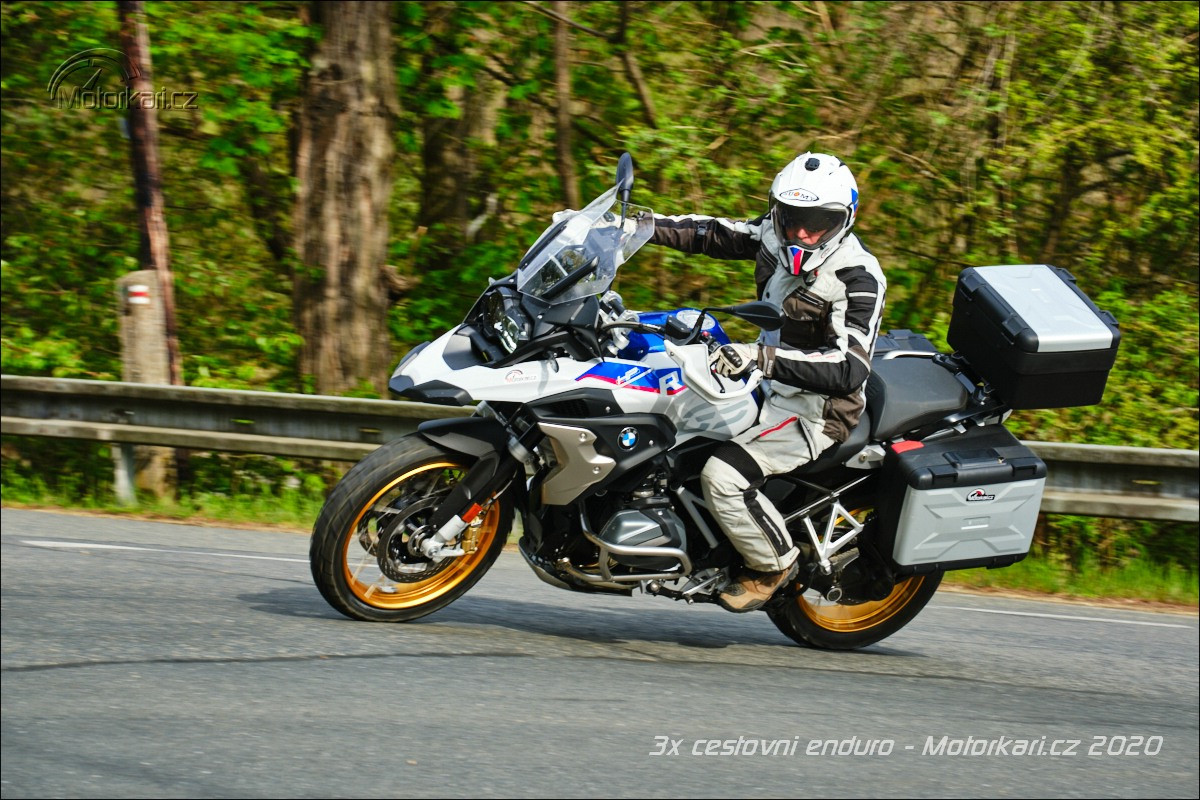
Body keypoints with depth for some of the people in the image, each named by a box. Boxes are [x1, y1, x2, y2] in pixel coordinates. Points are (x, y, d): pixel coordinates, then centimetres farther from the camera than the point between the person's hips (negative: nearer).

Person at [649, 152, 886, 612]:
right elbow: (713, 234, 13)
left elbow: (849, 369, -35)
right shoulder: (776, 237, -2)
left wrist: (762, 358, -44)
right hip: (771, 388, 9)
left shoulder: (858, 278, -25)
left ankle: (773, 564, -3)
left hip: (815, 409, -9)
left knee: (724, 474, -26)